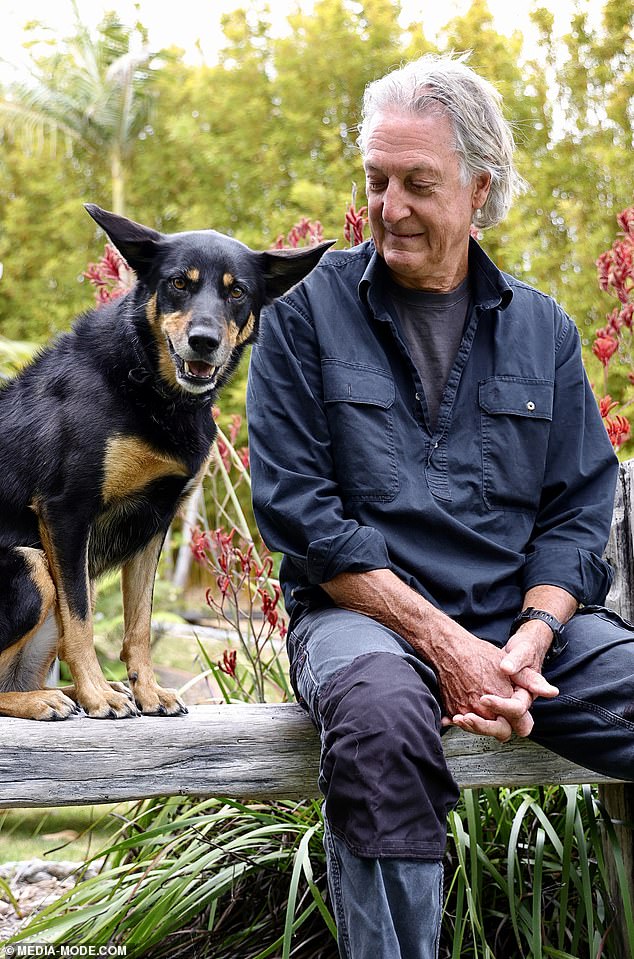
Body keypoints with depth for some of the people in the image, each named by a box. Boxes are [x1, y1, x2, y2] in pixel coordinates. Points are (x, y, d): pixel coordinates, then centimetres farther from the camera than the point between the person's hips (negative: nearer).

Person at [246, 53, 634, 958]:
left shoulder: (541, 329, 13)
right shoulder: (309, 308, 3)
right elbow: (294, 502, -5)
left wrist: (529, 642, -11)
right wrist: (443, 642, -14)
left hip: (528, 618, 4)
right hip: (361, 609, -3)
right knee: (381, 715, -38)